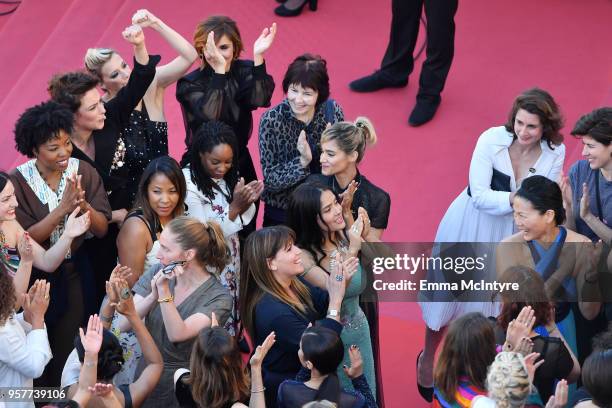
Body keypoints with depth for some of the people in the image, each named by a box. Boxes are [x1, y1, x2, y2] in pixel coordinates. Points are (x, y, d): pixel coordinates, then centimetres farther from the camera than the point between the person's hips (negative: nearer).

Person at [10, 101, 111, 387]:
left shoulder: (83, 172, -8)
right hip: (37, 276, -2)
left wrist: (83, 205, -28)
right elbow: (25, 239, -19)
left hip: (74, 274, 2)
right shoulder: (18, 181, -15)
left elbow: (102, 228, -7)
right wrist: (63, 208, -30)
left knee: (70, 348, 8)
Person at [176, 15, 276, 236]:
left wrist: (258, 57, -34)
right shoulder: (189, 83, -13)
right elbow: (210, 115, -32)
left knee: (245, 234, 12)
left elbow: (259, 99, -24)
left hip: (241, 165, 3)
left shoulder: (244, 71, -3)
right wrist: (219, 70, -39)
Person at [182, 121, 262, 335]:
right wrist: (234, 208, -25)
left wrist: (248, 202, -15)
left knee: (232, 308, 17)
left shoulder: (230, 176, -4)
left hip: (231, 258, 6)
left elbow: (242, 221, 6)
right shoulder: (189, 183, -23)